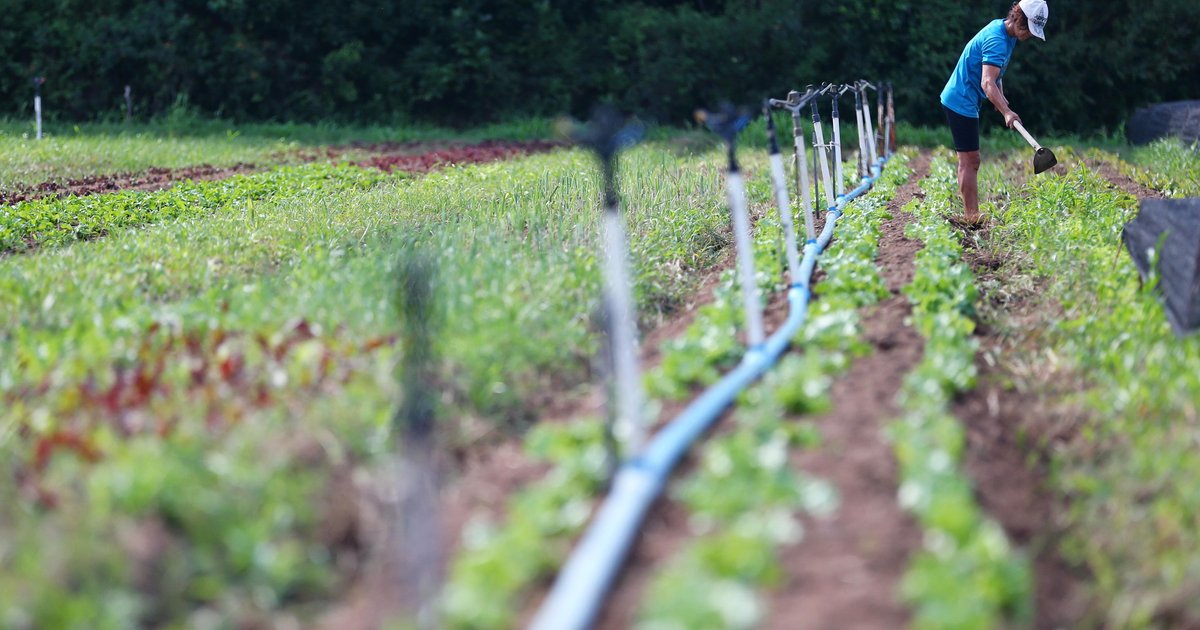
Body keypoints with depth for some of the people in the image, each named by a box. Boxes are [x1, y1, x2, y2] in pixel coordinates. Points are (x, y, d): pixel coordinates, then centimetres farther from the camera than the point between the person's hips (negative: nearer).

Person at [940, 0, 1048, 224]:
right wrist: (1006, 112, -49)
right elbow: (987, 83, -37)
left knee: (970, 161, 12)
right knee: (969, 160, -12)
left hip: (964, 102, 11)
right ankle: (971, 216, -13)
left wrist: (1001, 96, 13)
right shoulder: (997, 40, -24)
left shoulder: (1007, 34, 8)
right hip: (961, 102, -11)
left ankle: (971, 215, 16)